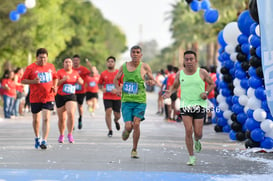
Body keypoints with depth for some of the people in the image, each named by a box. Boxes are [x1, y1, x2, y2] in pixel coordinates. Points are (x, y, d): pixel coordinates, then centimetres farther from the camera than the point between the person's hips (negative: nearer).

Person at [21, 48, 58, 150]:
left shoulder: (51, 67, 6)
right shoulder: (31, 68, -5)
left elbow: (55, 78, 22)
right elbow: (23, 80, -3)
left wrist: (55, 86, 3)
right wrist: (33, 81, -19)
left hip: (48, 97, 1)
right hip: (35, 98, -1)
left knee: (46, 119, -13)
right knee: (36, 120, 11)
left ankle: (44, 141, -14)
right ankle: (37, 138, 34)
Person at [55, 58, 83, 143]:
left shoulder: (75, 73, 8)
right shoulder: (60, 72, -2)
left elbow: (81, 82, 21)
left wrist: (80, 81, -1)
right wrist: (63, 80, -23)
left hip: (71, 96, 1)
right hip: (60, 97, -1)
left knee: (71, 114, -22)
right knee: (62, 118, 5)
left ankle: (70, 134, -15)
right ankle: (61, 135, 26)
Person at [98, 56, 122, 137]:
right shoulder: (103, 74, 4)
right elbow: (100, 84, 16)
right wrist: (102, 88, -6)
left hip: (117, 97, 0)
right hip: (107, 97, 0)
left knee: (117, 115, 4)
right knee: (108, 111, -17)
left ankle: (116, 121, 42)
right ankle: (110, 130, -7)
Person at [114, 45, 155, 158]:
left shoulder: (144, 67, -1)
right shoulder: (124, 66, 4)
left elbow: (153, 81, 7)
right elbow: (116, 79, 17)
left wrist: (150, 82, -18)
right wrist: (118, 88, -4)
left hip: (140, 101, -1)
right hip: (126, 100, 1)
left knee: (136, 124, -14)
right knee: (128, 126, -9)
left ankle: (134, 150, 2)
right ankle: (126, 131, 32)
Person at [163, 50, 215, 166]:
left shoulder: (202, 73, -1)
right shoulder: (180, 74, 4)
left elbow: (212, 84, 10)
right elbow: (175, 86, 18)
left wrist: (206, 92, -9)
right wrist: (170, 92, -3)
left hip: (199, 104, -1)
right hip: (185, 105, 1)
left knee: (198, 133, -2)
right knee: (188, 131, -10)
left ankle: (196, 141, 37)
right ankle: (191, 157, 1)